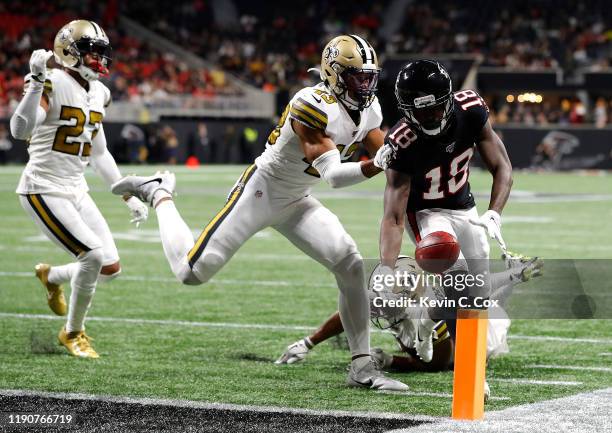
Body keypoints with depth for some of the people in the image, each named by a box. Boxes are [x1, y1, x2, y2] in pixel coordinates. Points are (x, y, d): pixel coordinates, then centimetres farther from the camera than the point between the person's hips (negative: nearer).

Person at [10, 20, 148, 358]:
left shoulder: (97, 93, 10)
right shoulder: (53, 85, -14)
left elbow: (99, 153, 19)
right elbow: (20, 131, -28)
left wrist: (129, 196, 19)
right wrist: (36, 83, -36)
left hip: (76, 191, 8)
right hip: (43, 189, -8)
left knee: (111, 267, 1)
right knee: (94, 256, -19)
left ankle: (52, 276, 32)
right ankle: (73, 333, 3)